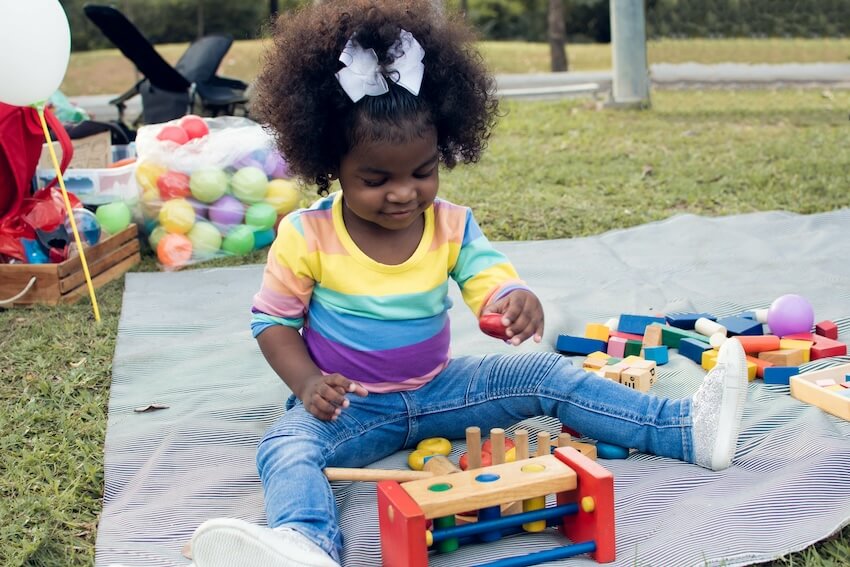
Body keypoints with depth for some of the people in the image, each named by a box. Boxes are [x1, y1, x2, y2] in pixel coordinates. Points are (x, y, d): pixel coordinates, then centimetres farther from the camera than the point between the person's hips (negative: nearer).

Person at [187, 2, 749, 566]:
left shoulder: (452, 226, -3)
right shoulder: (305, 236, -11)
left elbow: (492, 283, -10)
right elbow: (274, 318, -3)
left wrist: (517, 302, -36)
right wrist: (308, 383, -20)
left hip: (438, 387, 3)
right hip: (349, 404, -3)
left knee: (544, 375, -8)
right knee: (285, 447, -33)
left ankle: (689, 429, -10)